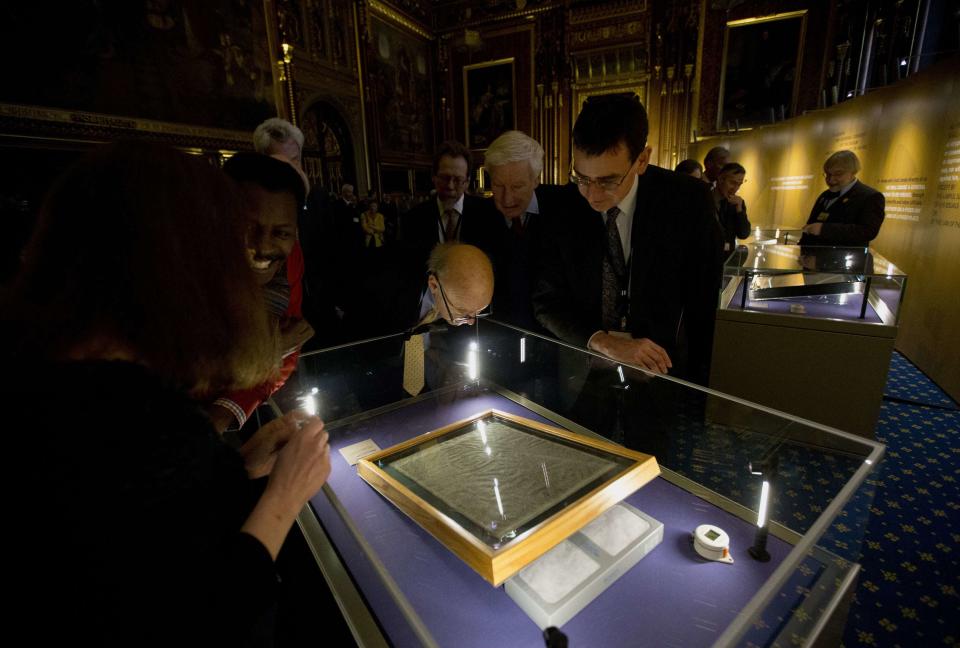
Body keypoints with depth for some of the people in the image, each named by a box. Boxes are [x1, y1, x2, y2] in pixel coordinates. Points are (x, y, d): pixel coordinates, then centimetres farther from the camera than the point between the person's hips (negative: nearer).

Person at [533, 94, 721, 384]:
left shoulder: (688, 201, -10)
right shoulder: (561, 210, -10)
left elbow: (703, 302, -3)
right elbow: (546, 303, -7)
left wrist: (696, 380, -2)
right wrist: (604, 342, -21)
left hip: (662, 367, 0)